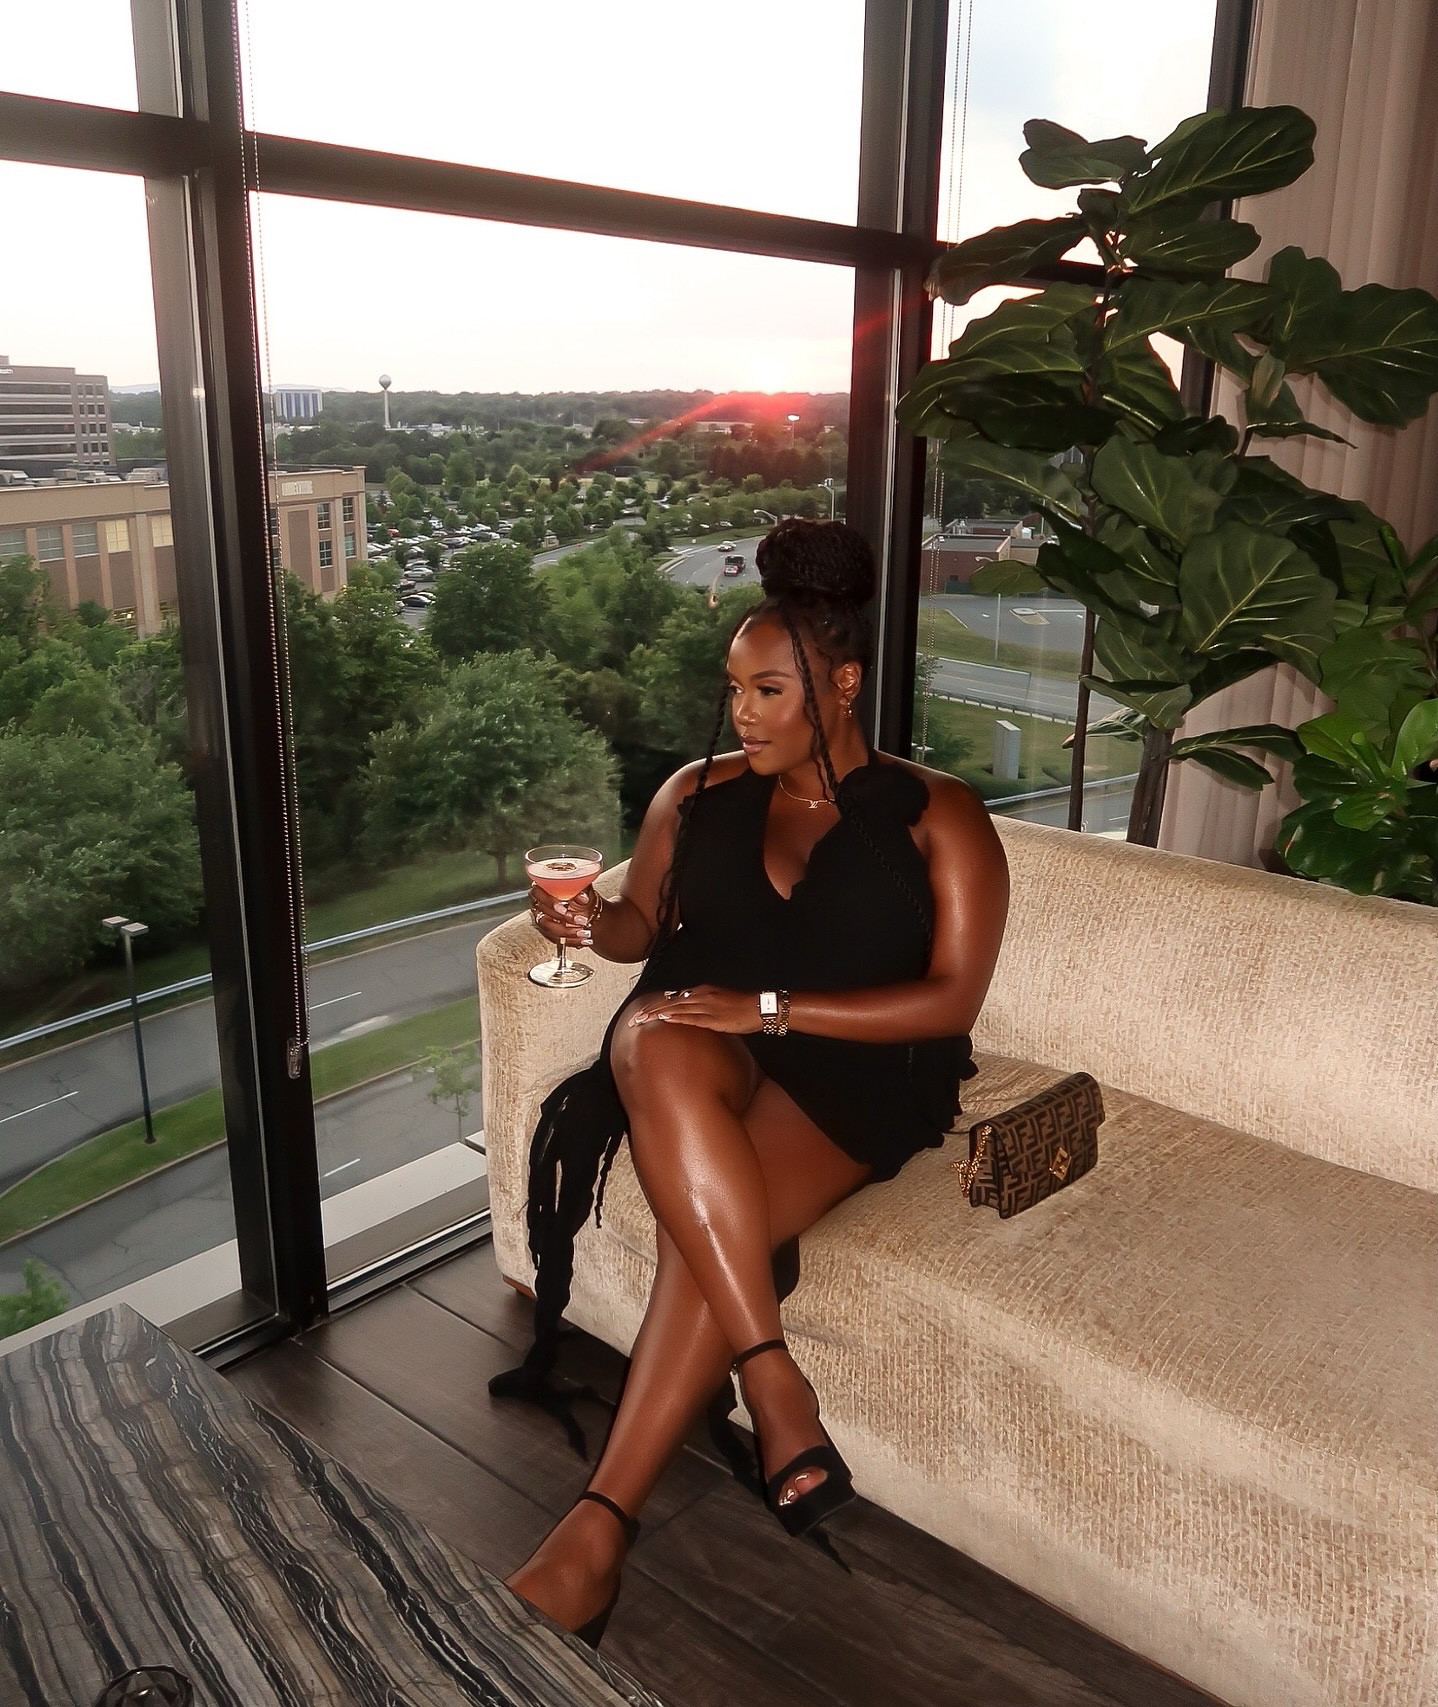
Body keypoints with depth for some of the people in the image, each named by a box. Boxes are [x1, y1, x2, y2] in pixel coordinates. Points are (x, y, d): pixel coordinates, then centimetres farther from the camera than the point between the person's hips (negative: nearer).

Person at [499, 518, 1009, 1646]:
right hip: (711, 1050, 3)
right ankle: (776, 1388, -35)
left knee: (709, 1232, -32)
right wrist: (589, 921, -8)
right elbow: (645, 927, 18)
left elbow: (952, 1000, -7)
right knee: (648, 1037, -35)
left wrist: (767, 1007, -17)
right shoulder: (700, 792, 13)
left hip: (857, 1075, -3)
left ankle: (598, 1532, -22)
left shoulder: (937, 819, 2)